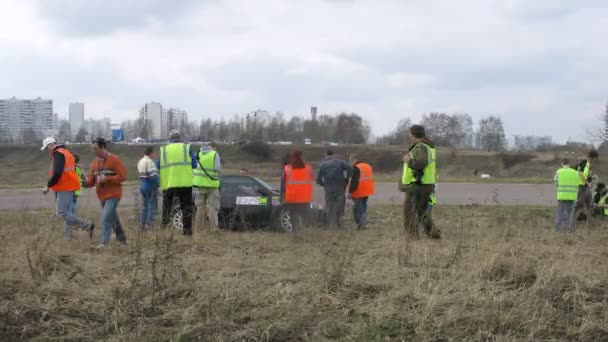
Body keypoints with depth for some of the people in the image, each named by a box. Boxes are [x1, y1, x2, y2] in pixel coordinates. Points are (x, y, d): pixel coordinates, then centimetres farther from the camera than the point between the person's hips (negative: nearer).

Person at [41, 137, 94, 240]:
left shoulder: (58, 154, -12)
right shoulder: (66, 152, 19)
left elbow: (57, 173, -22)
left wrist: (48, 186, -15)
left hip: (65, 188, -10)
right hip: (68, 187, 10)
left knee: (61, 212, -11)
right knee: (67, 212, 9)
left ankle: (87, 225, -11)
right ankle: (67, 237, 8)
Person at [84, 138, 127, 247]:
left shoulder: (114, 160, -10)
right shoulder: (94, 162, 9)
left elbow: (122, 176, -15)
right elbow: (91, 180, 9)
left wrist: (106, 179, -20)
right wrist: (87, 182, -15)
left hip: (113, 194, -7)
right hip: (102, 196, 7)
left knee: (106, 218, -16)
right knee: (113, 218, 17)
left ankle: (104, 242, -17)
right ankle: (121, 238, 32)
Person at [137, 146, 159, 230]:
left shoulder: (141, 161, 14)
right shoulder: (149, 161, -17)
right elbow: (153, 176, -23)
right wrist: (158, 182, -8)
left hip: (142, 185, 9)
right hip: (150, 186, -9)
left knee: (144, 206, 16)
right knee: (152, 206, -3)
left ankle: (142, 224, 18)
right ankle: (149, 225, -6)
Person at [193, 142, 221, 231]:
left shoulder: (199, 154, 8)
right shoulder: (215, 154, -7)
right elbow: (218, 169, -12)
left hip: (200, 182, 5)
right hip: (211, 183, -5)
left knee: (200, 206, 13)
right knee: (213, 207, -4)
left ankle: (199, 227, 15)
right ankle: (214, 228, -10)